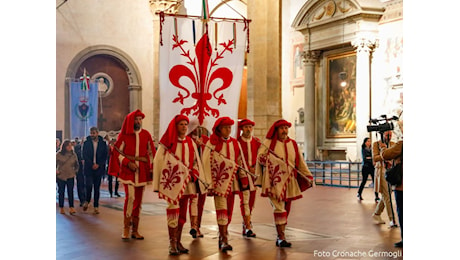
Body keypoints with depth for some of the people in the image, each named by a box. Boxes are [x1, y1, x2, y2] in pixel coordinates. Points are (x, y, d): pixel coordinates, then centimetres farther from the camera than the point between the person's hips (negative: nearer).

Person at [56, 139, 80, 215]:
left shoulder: (73, 155, 4)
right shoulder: (58, 154, -4)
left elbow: (76, 165, 18)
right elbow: (55, 164, 4)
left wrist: (75, 171, 9)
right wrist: (56, 171, -5)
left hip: (70, 176, 1)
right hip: (60, 176, -1)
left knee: (70, 192, -5)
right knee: (61, 192, 5)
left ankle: (71, 208, -7)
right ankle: (61, 208, 13)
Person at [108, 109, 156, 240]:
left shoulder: (146, 135, 6)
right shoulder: (124, 135, -1)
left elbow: (151, 152, 11)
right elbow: (117, 151, 0)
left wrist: (152, 168, 3)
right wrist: (128, 162, -12)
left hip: (142, 171, 3)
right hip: (128, 171, -3)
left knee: (138, 200, 6)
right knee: (130, 197, -17)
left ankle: (135, 230, 13)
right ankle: (126, 228, -6)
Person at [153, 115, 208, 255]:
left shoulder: (190, 142, 10)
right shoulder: (168, 142, -5)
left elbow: (196, 161, 13)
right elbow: (159, 161, -5)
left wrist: (194, 174, -3)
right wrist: (158, 184, -9)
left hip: (187, 182, 5)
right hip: (172, 182, -5)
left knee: (182, 212, 10)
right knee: (173, 211, -8)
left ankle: (178, 241, 20)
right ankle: (172, 243, 0)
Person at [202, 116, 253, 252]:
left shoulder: (234, 143, 10)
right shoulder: (212, 143, -4)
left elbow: (240, 161, 12)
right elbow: (207, 163, -6)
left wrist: (244, 179, 7)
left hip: (232, 180, 5)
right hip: (219, 180, -5)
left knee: (229, 209, 9)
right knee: (221, 209, -9)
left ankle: (223, 235, 24)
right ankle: (224, 241, -10)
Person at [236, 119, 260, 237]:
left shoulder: (257, 141, 10)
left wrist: (254, 168, -7)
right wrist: (248, 168, -13)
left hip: (254, 173, 4)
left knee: (252, 199, 9)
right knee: (245, 199, -11)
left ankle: (246, 222, 28)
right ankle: (248, 227, -13)